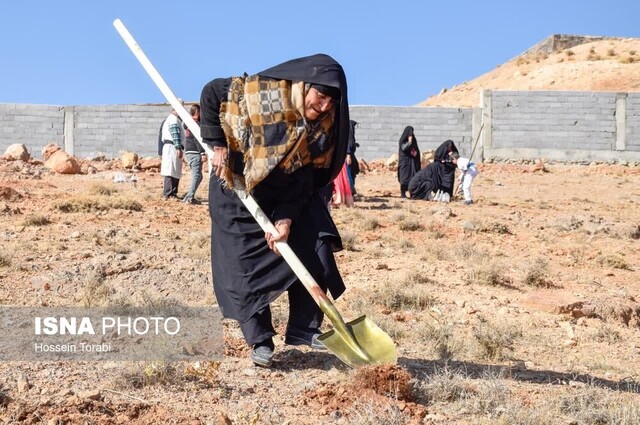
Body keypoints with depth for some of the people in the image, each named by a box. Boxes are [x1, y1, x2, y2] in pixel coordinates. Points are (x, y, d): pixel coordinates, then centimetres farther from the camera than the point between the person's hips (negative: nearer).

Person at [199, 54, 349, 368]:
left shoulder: (324, 124, -14)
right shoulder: (258, 92, -26)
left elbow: (306, 177, -12)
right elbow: (211, 93, -13)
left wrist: (286, 218, -22)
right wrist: (218, 145, -16)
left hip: (290, 194, 4)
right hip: (237, 188, -3)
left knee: (313, 252, -6)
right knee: (246, 266, -4)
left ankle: (304, 329, 7)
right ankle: (260, 340, 8)